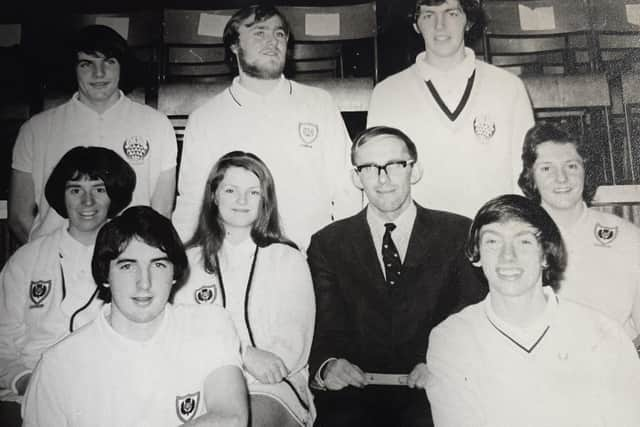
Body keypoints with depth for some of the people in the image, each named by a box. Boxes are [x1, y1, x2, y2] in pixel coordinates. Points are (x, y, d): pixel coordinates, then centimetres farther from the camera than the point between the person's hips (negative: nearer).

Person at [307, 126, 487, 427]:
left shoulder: (460, 234, 7)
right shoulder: (328, 244, 10)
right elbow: (323, 326, 5)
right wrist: (326, 365, -17)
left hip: (433, 393, 0)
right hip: (354, 394, 0)